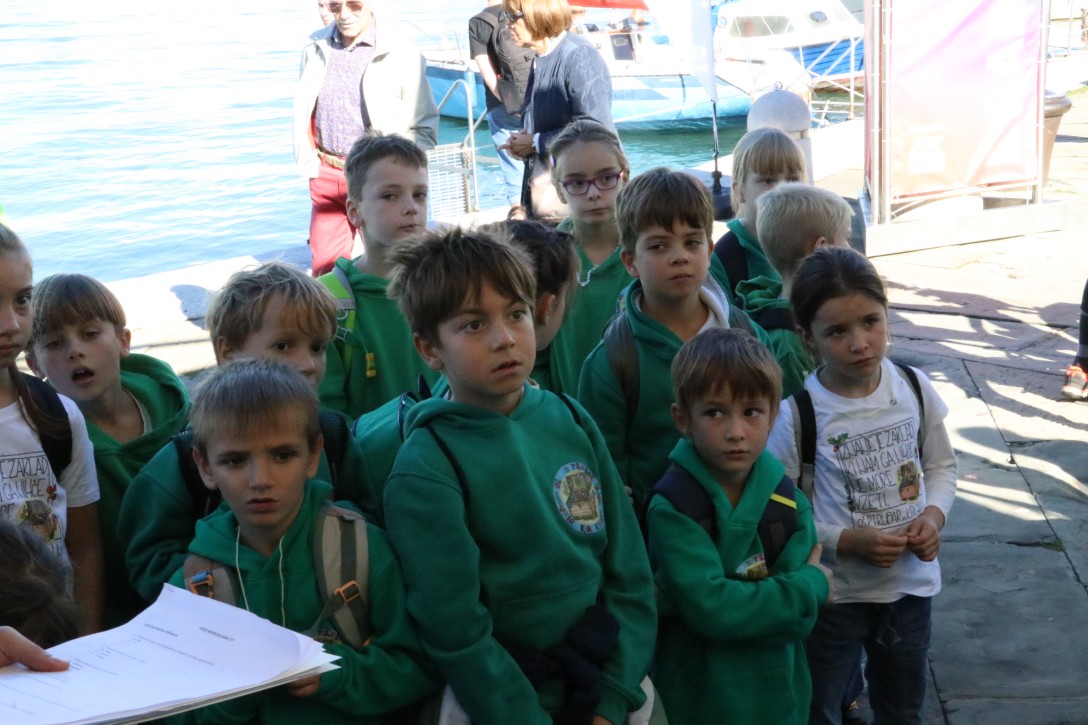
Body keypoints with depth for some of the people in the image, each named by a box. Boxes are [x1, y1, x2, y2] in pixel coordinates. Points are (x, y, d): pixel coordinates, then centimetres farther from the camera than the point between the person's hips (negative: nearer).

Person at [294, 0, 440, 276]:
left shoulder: (401, 55, -7)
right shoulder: (316, 48, 6)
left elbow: (425, 126, -3)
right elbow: (302, 113, 17)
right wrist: (306, 160, 7)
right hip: (326, 176, 4)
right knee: (324, 268, 7)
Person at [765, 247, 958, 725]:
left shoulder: (914, 388, -7)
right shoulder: (795, 414, -20)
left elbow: (941, 465, 8)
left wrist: (934, 514, -10)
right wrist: (847, 541, -23)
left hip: (912, 582, 4)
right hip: (831, 594, -4)